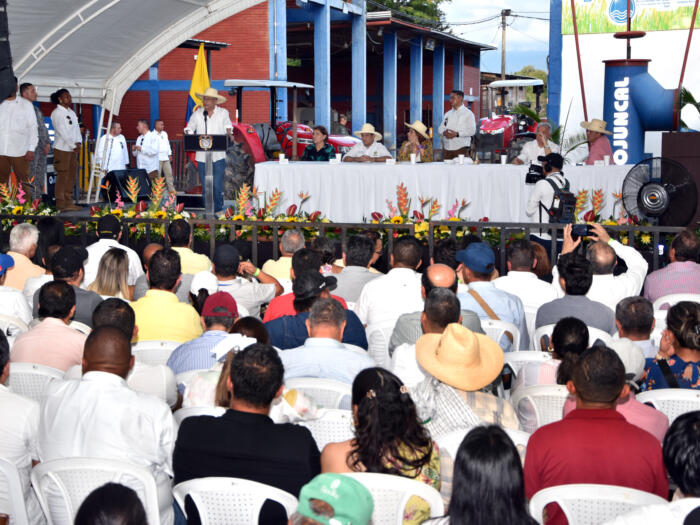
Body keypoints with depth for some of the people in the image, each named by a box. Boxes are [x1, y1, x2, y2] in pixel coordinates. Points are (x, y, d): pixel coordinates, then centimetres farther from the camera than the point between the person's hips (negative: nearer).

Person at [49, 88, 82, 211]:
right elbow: (62, 132, -14)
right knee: (62, 176, -7)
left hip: (73, 149, 8)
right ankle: (61, 203, -5)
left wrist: (78, 142, -3)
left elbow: (77, 128, 14)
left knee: (71, 175, 9)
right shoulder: (56, 113, -8)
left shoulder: (72, 112, 17)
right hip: (62, 149, -8)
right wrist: (73, 145, -15)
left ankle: (69, 202, 14)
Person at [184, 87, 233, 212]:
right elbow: (189, 129, 15)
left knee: (217, 185, -6)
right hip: (202, 156, 1)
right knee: (205, 186, 3)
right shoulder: (197, 113, 5)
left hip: (218, 156, -1)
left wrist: (229, 134, 2)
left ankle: (218, 209, 9)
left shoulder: (223, 113, 6)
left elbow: (228, 126, 23)